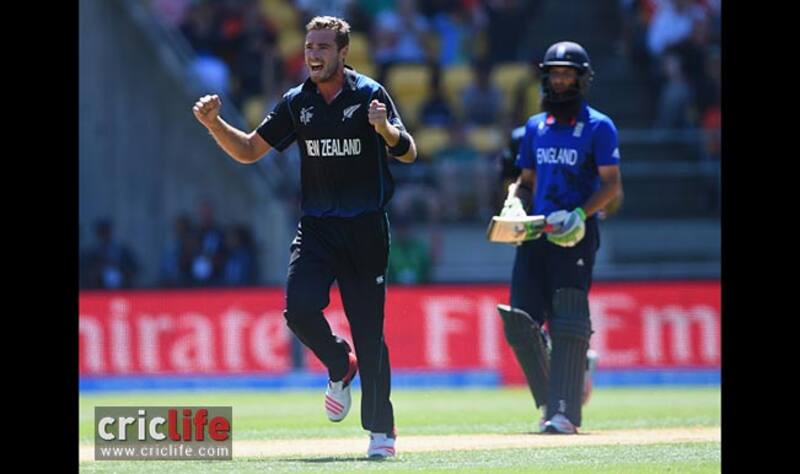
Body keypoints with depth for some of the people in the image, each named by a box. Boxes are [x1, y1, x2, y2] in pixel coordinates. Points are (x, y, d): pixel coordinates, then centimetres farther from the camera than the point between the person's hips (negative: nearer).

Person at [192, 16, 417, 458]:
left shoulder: (369, 95, -5)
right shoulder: (297, 103, 7)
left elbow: (408, 153, -13)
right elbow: (249, 151, 12)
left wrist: (385, 128, -34)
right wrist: (215, 125, -5)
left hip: (365, 229, -3)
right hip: (316, 227, 3)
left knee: (369, 330, -2)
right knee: (299, 309, -18)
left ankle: (381, 430, 9)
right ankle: (340, 367, 14)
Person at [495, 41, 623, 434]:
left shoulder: (598, 127, 1)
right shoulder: (535, 127, 18)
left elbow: (612, 186, -4)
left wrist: (581, 214, -19)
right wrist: (514, 203, 3)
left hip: (575, 237, -6)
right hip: (535, 234, 6)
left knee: (568, 323, -12)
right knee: (520, 323, -2)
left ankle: (565, 413, -12)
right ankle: (550, 401, 15)